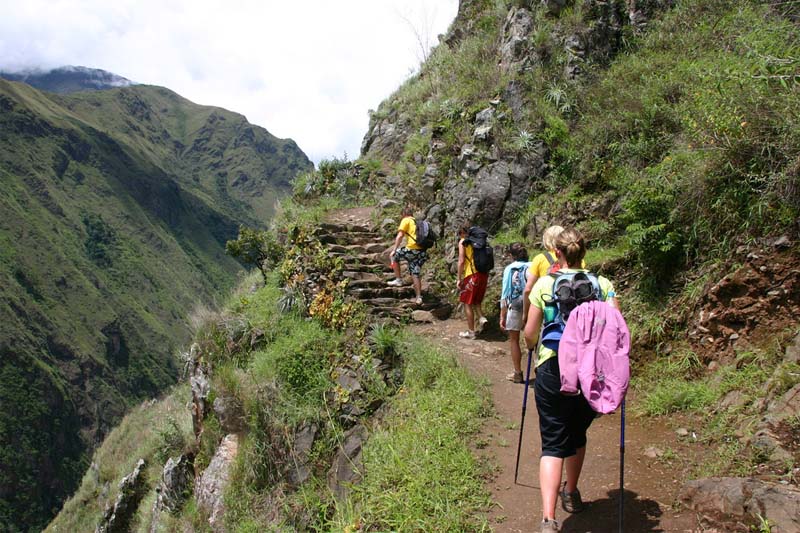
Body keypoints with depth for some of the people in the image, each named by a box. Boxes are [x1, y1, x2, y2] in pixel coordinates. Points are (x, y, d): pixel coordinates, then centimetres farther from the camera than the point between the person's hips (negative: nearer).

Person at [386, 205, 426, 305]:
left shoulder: (406, 220, 4)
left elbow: (400, 236, -6)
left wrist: (394, 250, -6)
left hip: (412, 250, -7)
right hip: (422, 251, 7)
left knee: (394, 255, 15)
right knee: (415, 274, 11)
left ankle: (398, 280, 11)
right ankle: (419, 297, 7)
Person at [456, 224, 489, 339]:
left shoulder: (463, 242, -1)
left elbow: (461, 261, -9)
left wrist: (459, 279, -4)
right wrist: (486, 275, 18)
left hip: (472, 275, -6)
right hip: (484, 274, 6)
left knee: (467, 303, 5)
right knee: (476, 300, 23)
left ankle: (471, 331, 6)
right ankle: (481, 318, -1)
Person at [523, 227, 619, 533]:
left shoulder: (544, 284, -2)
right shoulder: (602, 284, 3)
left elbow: (530, 333, 0)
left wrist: (532, 347, 23)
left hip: (553, 368, -2)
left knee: (553, 444, 1)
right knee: (577, 435, 24)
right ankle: (571, 494, 44)